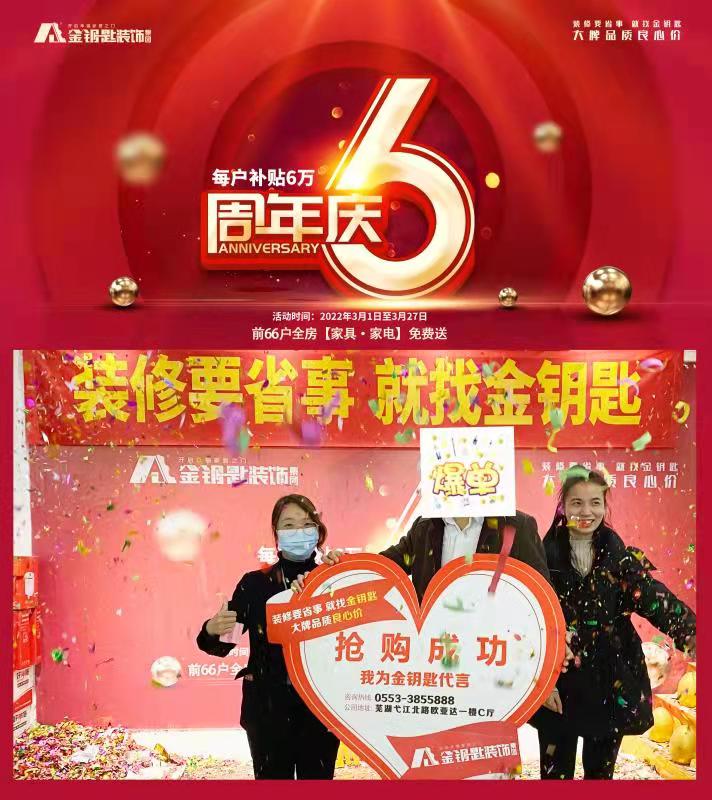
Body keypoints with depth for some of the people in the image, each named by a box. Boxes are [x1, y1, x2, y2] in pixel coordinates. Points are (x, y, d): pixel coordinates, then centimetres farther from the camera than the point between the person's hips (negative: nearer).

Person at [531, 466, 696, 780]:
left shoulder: (621, 555, 0)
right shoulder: (546, 554, -6)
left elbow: (654, 598, -14)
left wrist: (691, 633, -32)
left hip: (612, 683, 2)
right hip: (559, 682, -2)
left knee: (601, 770, 15)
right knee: (556, 772, 9)